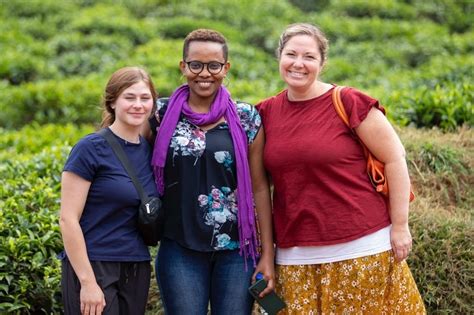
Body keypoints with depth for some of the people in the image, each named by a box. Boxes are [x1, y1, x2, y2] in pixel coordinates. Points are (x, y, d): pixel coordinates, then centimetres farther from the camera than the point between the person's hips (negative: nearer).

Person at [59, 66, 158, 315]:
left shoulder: (150, 151, 7)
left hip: (137, 271, 6)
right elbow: (68, 219, -13)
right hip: (93, 267, -6)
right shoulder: (91, 149, -10)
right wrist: (88, 282, -16)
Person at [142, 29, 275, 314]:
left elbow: (260, 187, 2)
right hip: (180, 250, 0)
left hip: (236, 249, 0)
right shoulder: (163, 114, 1)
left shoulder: (246, 118, 0)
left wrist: (268, 254, 0)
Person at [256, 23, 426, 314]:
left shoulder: (348, 102, -7)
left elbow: (394, 158, -4)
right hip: (294, 255, 4)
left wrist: (400, 226, -6)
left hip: (361, 247, -4)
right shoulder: (266, 112, 7)